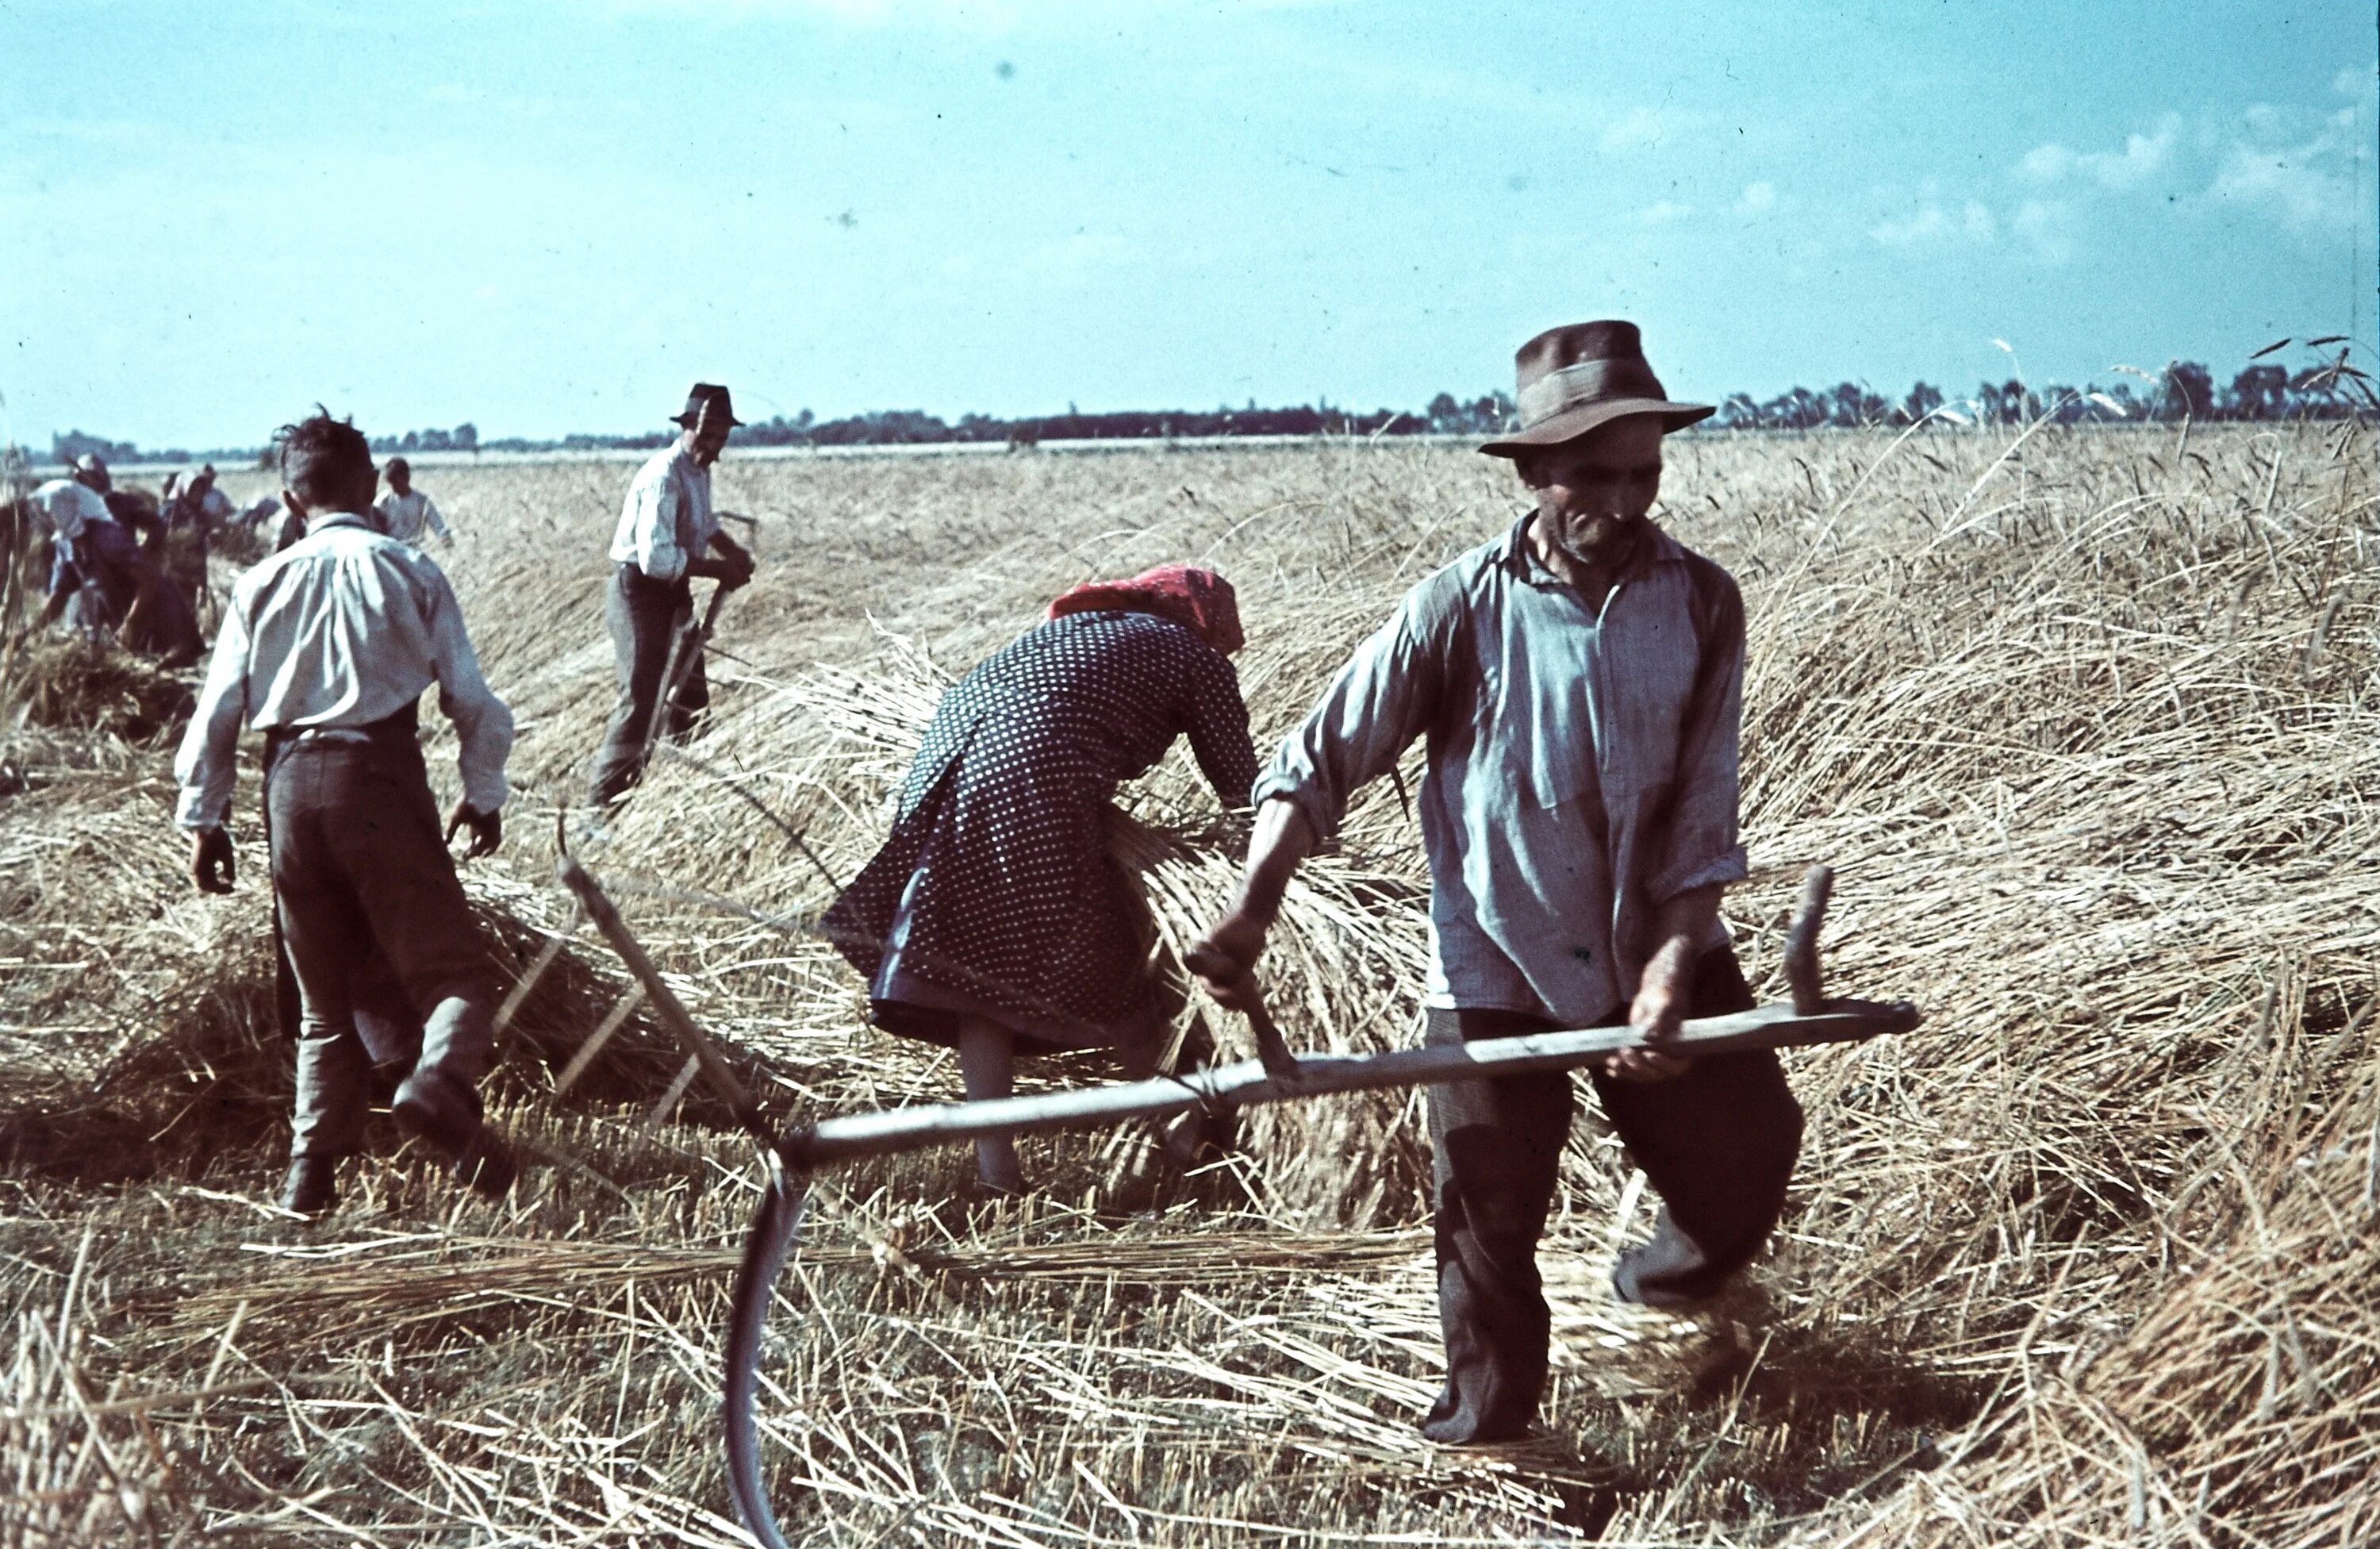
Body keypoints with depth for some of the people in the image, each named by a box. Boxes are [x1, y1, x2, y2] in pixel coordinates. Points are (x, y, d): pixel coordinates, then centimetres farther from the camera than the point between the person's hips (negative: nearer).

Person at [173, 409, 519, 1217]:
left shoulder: (260, 584, 8)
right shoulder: (410, 572, 3)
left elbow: (217, 710, 7)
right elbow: (471, 697, 3)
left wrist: (202, 818, 16)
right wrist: (484, 794, 16)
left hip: (292, 786, 3)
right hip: (382, 776, -3)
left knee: (324, 998, 16)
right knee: (448, 967, -2)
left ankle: (312, 1172, 16)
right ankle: (441, 1081, -33)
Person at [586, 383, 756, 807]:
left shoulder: (699, 471, 5)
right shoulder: (664, 478, -24)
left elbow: (705, 525, 24)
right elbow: (656, 558, -31)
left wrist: (733, 552, 6)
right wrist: (718, 570, -24)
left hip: (673, 591, 10)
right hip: (640, 592, -10)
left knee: (689, 695, 18)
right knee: (642, 697, -12)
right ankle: (605, 799, -7)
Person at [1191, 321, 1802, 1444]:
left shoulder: (1702, 605, -6)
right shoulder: (1459, 611, -11)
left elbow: (1705, 809, -7)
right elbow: (1320, 762, -8)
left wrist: (1673, 962, -20)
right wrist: (1250, 911, -22)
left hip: (1658, 954, 2)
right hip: (1497, 972, -2)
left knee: (1748, 1151, 8)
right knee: (1486, 1222, 4)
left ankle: (1674, 1277, 43)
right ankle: (1485, 1434, 28)